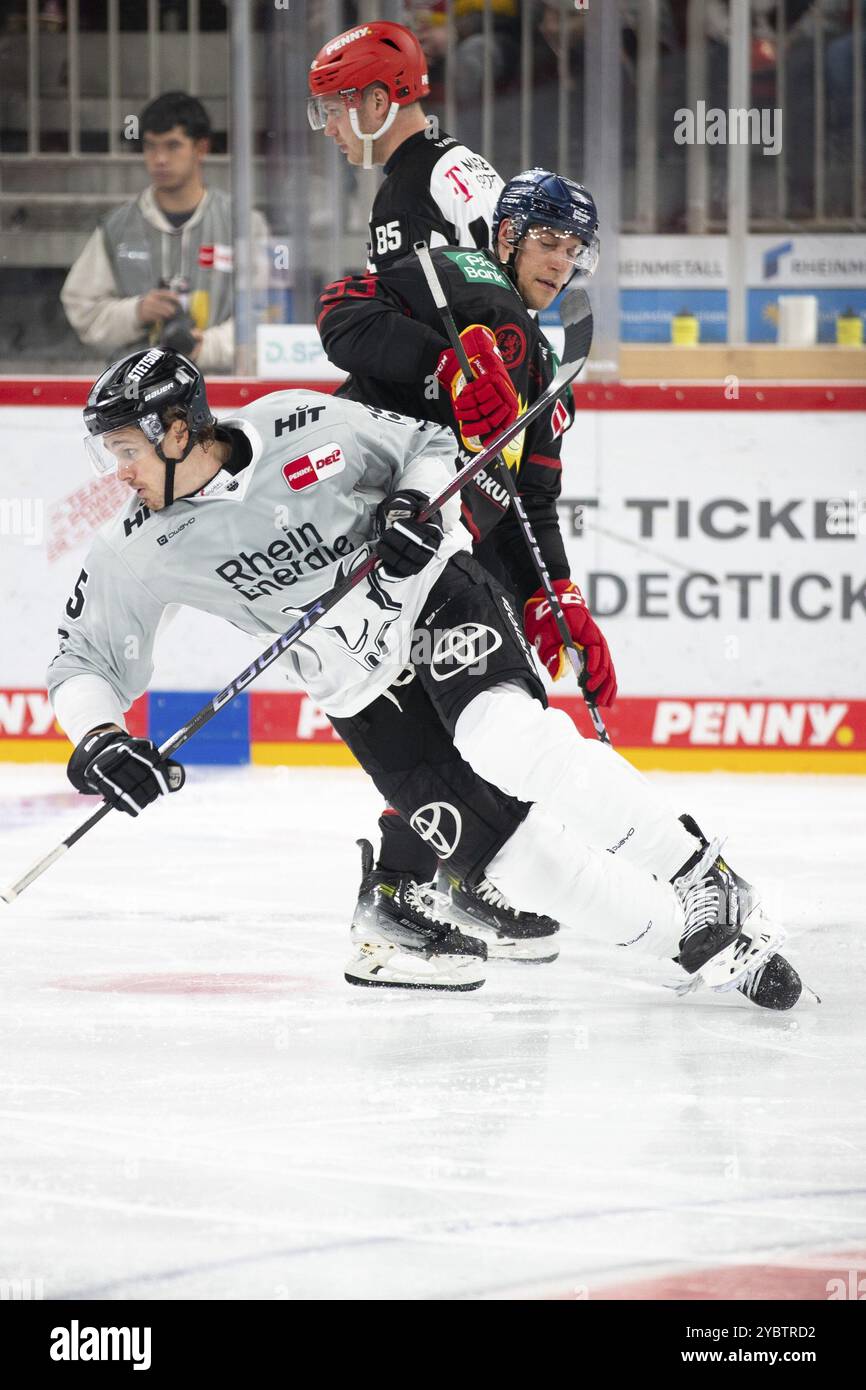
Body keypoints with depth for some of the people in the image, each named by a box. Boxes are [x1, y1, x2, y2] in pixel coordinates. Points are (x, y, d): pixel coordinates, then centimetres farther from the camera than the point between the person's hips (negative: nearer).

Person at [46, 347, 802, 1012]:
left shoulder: (302, 428, -18)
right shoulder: (136, 552, -11)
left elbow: (430, 444, -3)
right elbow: (84, 663, -4)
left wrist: (415, 504, -23)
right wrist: (98, 741, -24)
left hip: (433, 594, -3)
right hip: (360, 689, 3)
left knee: (508, 741, -32)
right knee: (483, 837, -12)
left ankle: (705, 882, -20)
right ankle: (695, 945, -3)